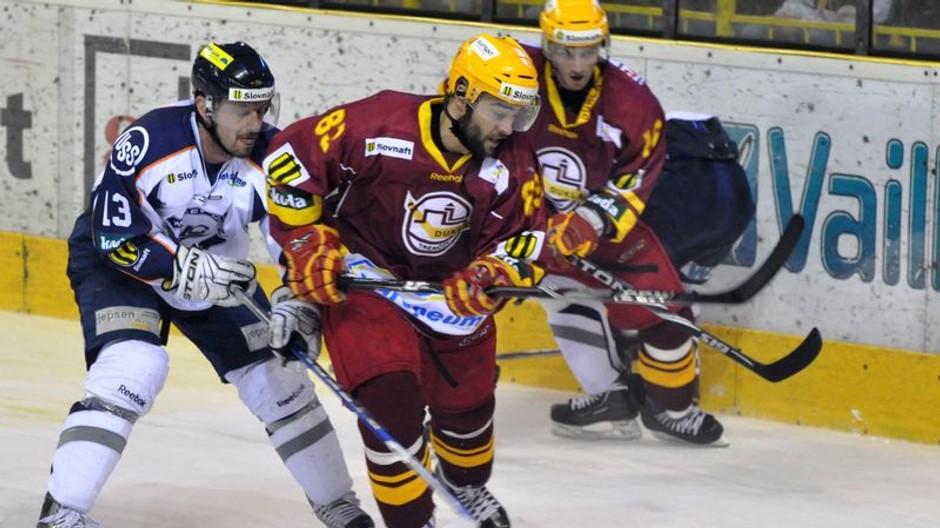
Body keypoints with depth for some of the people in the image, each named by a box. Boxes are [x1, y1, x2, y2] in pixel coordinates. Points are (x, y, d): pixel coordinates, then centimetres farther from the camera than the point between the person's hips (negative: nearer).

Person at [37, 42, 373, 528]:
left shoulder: (271, 155, -21)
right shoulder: (149, 141, -32)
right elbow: (113, 234, -27)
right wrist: (184, 269, -36)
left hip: (217, 267, 5)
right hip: (118, 262, -5)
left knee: (277, 376, 4)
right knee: (135, 365, -28)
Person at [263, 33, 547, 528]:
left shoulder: (513, 163, -15)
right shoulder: (380, 126, -28)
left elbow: (526, 240, -6)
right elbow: (291, 155, -19)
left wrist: (491, 274, -27)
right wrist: (307, 244, -16)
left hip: (450, 286, 5)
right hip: (361, 278, -5)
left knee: (467, 403, 18)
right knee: (392, 400, -20)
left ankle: (467, 486, 51)